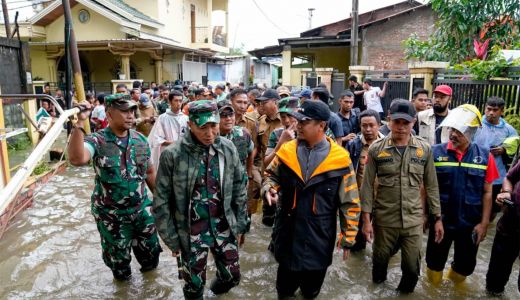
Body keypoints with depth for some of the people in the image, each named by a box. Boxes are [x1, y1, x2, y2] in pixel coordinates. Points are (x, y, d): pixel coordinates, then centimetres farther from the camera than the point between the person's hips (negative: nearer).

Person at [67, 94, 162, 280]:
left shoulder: (140, 140, -2)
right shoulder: (97, 141, -15)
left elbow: (149, 172, 8)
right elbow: (77, 159, -37)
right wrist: (79, 123, -40)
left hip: (141, 209, 3)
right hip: (111, 214, -3)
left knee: (151, 251, 18)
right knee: (118, 257, 17)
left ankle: (149, 269, 49)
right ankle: (123, 279, 46)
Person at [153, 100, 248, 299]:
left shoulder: (228, 149, -6)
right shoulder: (172, 155, -16)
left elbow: (239, 189, 4)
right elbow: (162, 201, -8)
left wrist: (240, 225, 6)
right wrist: (171, 238, -6)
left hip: (224, 226, 3)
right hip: (191, 231, -2)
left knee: (232, 276, 16)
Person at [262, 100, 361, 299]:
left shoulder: (340, 159, -11)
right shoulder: (287, 151, -4)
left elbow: (350, 203, -6)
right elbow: (271, 174, 12)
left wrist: (348, 237, -4)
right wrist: (269, 189, -11)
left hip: (319, 237, -1)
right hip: (287, 233, 2)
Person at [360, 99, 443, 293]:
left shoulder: (424, 149, -1)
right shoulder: (376, 149, -6)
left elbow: (431, 186, 5)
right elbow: (367, 186, -4)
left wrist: (438, 218, 5)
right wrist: (366, 219, -7)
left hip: (413, 220, 1)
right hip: (384, 219, -1)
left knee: (412, 268, 7)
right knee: (380, 260, 15)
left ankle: (405, 292, 38)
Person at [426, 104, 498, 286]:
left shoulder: (484, 157, -6)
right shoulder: (435, 153, -10)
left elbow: (487, 192, -1)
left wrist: (484, 223, -3)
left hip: (471, 224, 2)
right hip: (440, 221, -1)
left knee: (466, 264, 18)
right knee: (435, 261, 15)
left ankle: (455, 285, 49)